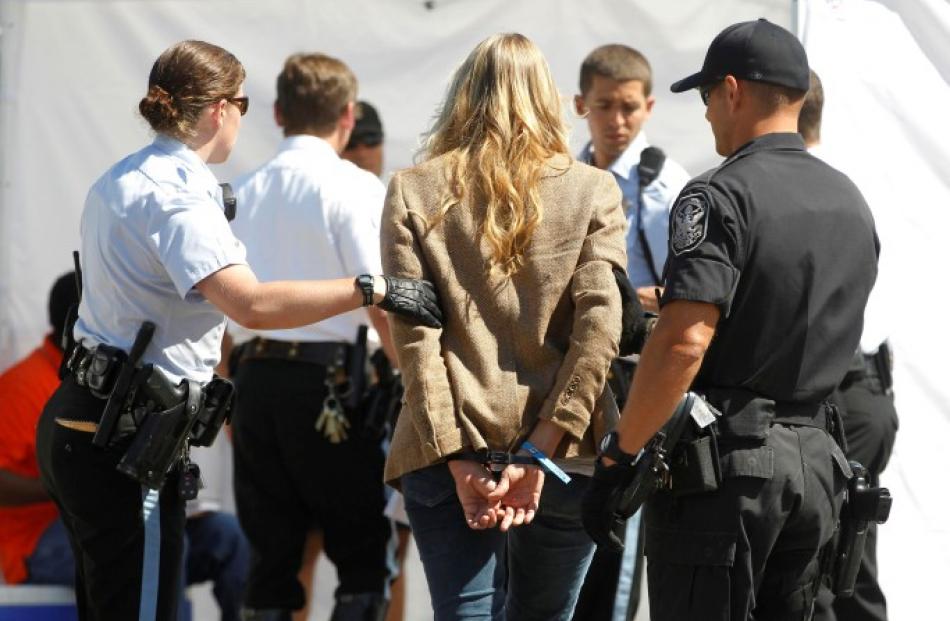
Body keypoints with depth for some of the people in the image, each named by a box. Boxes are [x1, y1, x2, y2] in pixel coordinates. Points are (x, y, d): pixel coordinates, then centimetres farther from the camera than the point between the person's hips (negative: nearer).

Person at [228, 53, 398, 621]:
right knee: (366, 553, 2)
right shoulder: (354, 187, -7)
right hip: (326, 381, -5)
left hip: (256, 376, 5)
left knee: (272, 553, 10)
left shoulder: (246, 190, 10)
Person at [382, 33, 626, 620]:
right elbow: (599, 326, -7)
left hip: (453, 447, -1)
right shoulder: (593, 190, 4)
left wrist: (457, 458, -7)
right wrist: (540, 451, -9)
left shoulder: (413, 191, 4)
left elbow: (413, 335, -4)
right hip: (566, 452, 1)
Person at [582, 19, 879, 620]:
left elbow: (685, 342, -22)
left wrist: (618, 458, -17)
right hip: (819, 464, 7)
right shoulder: (851, 202, 13)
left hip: (726, 460, -7)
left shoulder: (721, 197, -12)